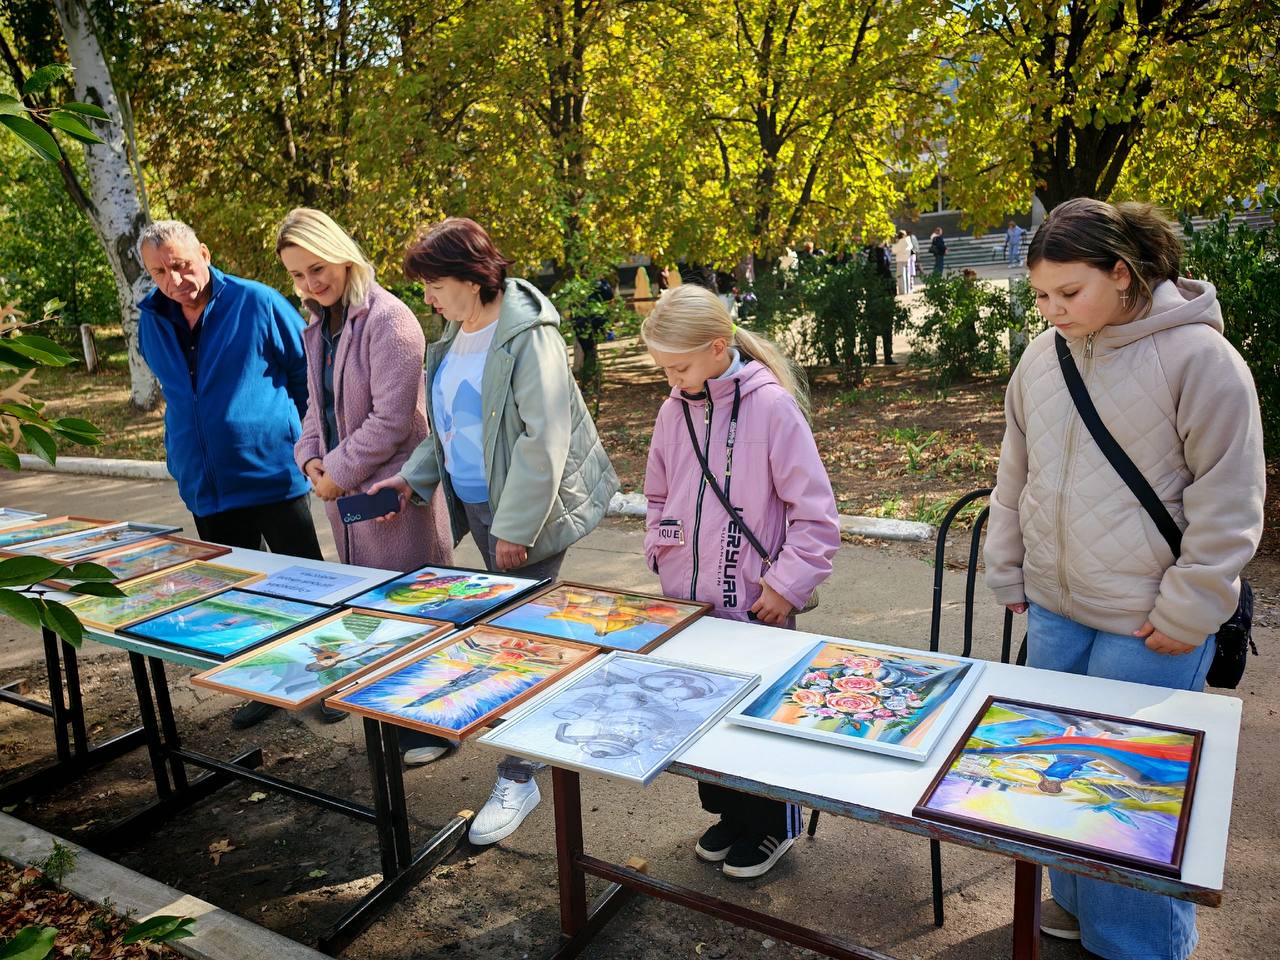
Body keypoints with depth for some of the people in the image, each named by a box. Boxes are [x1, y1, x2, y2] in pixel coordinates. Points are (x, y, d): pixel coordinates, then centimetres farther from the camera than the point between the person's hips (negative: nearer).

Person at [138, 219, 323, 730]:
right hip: (205, 483, 5)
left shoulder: (257, 304, -10)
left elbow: (310, 374, -1)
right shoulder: (151, 321, 6)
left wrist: (304, 439, 5)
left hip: (272, 473, -5)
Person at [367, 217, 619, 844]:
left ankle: (519, 776, 11)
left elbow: (543, 440, -22)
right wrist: (414, 477, 10)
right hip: (474, 502, 8)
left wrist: (514, 527, -21)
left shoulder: (528, 336, -18)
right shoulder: (456, 334, 8)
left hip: (522, 512, -8)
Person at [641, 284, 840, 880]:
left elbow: (816, 516, -12)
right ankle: (729, 814, 39)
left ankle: (772, 826, 32)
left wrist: (784, 586, -13)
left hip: (754, 607, -5)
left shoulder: (771, 405, -14)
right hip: (687, 603, 6)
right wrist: (662, 558, 7)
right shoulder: (674, 410, 3)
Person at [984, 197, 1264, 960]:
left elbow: (1228, 503, -10)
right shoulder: (1042, 359, 4)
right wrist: (1010, 576, 13)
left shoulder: (1198, 355, -13)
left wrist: (1184, 613, -9)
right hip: (1055, 609, 6)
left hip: (1148, 623, -5)